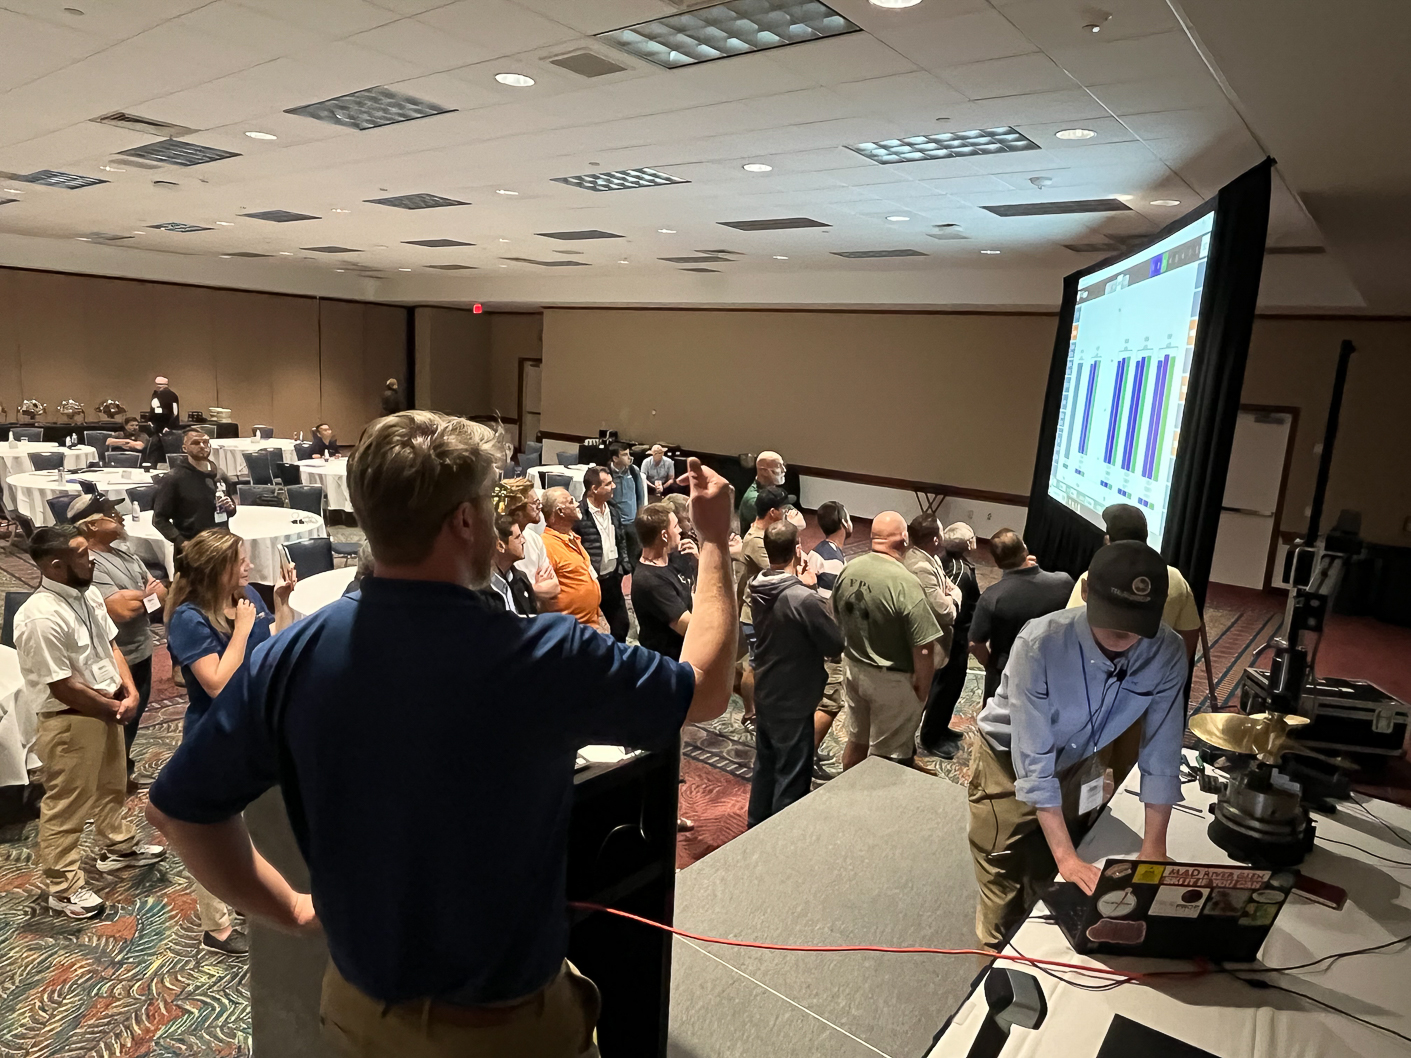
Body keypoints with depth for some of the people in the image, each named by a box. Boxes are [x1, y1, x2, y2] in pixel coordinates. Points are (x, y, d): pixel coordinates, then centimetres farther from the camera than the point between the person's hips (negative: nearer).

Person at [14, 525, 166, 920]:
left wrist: (129, 692, -6)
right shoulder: (41, 618, -29)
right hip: (70, 720, -9)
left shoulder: (88, 594, -2)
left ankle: (117, 846, 48)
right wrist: (112, 709, -13)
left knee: (111, 785, 26)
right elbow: (62, 687, -25)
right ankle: (62, 886, 25)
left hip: (106, 707, 9)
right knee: (67, 804, 8)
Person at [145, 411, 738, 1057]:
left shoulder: (294, 653, -16)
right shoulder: (543, 657, -27)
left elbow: (176, 808, -5)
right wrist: (716, 541, 0)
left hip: (357, 1003, 3)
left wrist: (290, 908, 5)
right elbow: (706, 690, -11)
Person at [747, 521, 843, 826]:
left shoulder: (757, 587, -5)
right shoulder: (804, 599, -29)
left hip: (764, 695, 8)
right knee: (791, 778, 9)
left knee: (764, 766, 24)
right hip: (793, 702, -8)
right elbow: (836, 644, -17)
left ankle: (756, 828, 40)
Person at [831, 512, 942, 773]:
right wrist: (922, 690, -7)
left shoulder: (848, 569, -5)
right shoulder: (905, 584, -26)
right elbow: (924, 648, -23)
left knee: (856, 740, 24)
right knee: (886, 756, 10)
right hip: (891, 680, -7)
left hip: (854, 668, 7)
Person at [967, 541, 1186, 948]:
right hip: (1009, 761, -4)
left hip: (1077, 765, 4)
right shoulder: (1039, 644, -36)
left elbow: (1161, 750, -13)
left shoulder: (1167, 653, -23)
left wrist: (1154, 845, -10)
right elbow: (1033, 759, -32)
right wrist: (1065, 855, -31)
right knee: (1003, 901, 3)